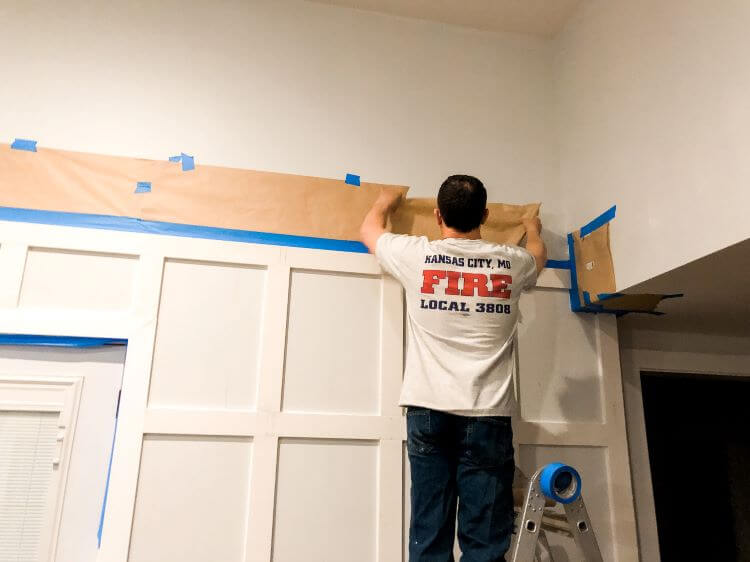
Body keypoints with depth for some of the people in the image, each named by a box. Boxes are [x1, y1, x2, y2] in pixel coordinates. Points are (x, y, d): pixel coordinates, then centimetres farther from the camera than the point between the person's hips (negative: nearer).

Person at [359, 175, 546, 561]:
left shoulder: (417, 256, 2)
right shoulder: (511, 262, 6)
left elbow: (369, 231, 23)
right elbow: (538, 254, 32)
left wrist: (384, 203, 44)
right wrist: (533, 228, 54)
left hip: (428, 409, 0)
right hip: (488, 413, 0)